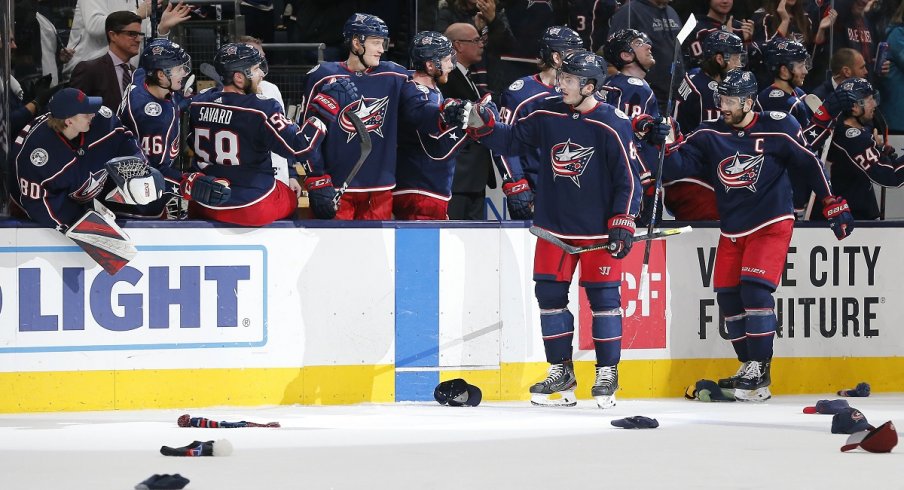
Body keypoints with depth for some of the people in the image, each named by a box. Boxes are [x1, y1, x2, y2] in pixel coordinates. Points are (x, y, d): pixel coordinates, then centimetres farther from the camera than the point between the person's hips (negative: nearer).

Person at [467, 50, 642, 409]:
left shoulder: (612, 125, -12)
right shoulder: (548, 116, 2)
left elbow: (628, 177, -10)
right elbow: (511, 140, 11)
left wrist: (622, 223, -13)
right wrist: (483, 124, -6)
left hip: (597, 228, -5)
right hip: (554, 226, 5)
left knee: (603, 297, -1)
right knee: (549, 294, 5)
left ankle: (607, 375, 10)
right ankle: (561, 373, 16)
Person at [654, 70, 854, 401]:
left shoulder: (777, 129, -10)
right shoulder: (710, 135, 0)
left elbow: (811, 164, -3)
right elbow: (676, 165, -3)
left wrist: (833, 205, -2)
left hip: (771, 224, -5)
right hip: (732, 229, 5)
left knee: (755, 288, -19)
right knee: (727, 296, 3)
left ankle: (760, 370, -13)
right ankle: (749, 368, 17)